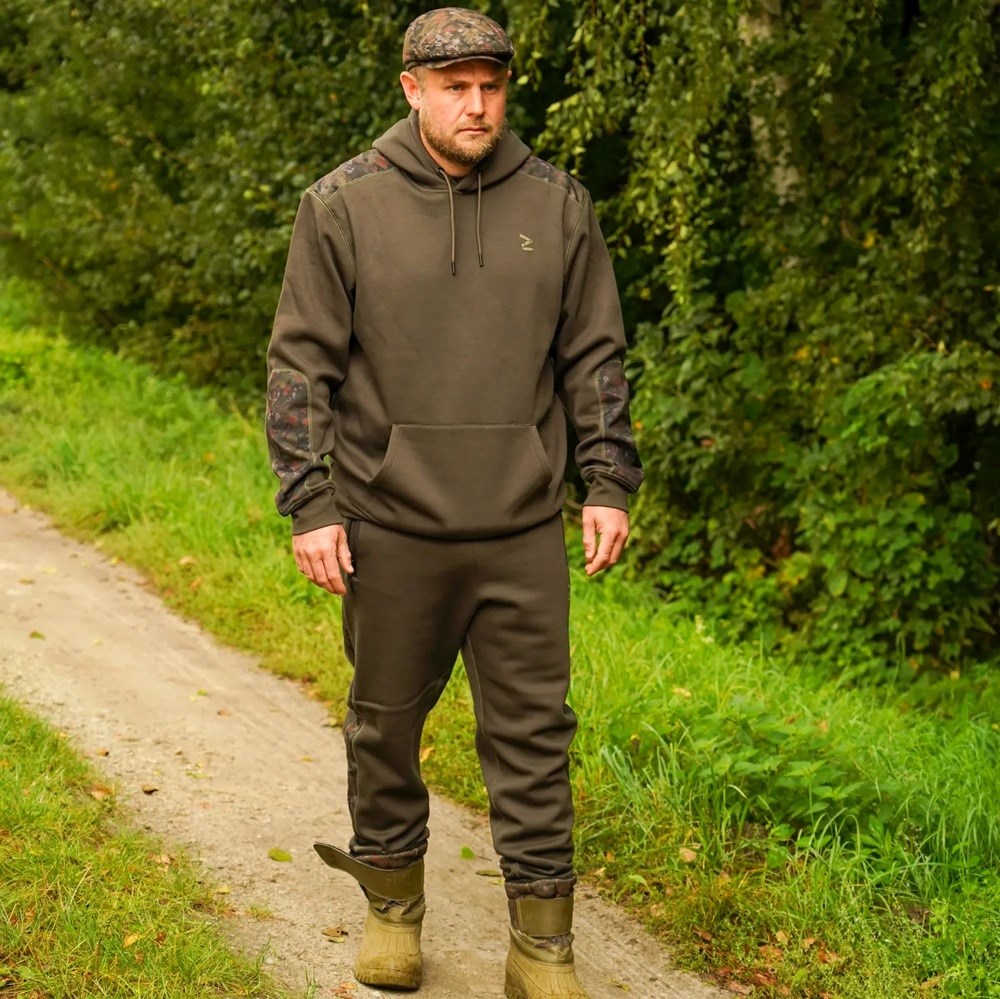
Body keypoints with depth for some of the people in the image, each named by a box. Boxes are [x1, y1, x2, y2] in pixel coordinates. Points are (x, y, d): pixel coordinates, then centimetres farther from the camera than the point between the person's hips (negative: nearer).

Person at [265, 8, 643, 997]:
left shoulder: (559, 206, 5)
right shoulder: (342, 208, -2)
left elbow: (596, 356, 11)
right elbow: (300, 364, -1)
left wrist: (608, 482, 5)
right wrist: (310, 507, -6)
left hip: (525, 533, 1)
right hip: (391, 528, -1)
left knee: (532, 733, 4)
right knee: (385, 725, 12)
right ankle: (391, 905, 31)